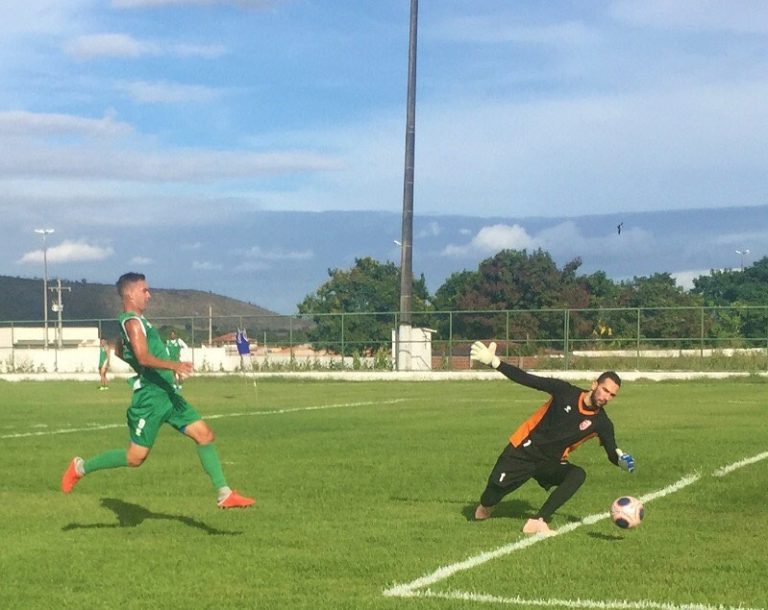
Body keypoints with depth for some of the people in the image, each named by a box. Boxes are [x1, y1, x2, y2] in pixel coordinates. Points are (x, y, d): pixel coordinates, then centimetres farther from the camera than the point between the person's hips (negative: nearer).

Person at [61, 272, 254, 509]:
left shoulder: (136, 321, 16)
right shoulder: (132, 322, -14)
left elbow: (119, 352, 31)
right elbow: (143, 357, -28)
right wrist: (173, 365, -37)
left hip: (167, 394, 10)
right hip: (150, 397, -10)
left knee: (204, 434, 2)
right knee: (136, 456, -4)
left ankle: (224, 494, 3)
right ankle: (81, 467, 14)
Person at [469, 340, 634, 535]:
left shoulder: (602, 423, -9)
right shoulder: (565, 392, -15)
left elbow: (612, 452, -2)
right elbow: (528, 380, -13)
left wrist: (622, 460, -28)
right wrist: (494, 362, -20)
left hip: (552, 463, 2)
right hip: (523, 452, -2)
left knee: (578, 474, -28)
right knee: (493, 494, -4)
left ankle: (537, 522, -30)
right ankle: (484, 507, 37)